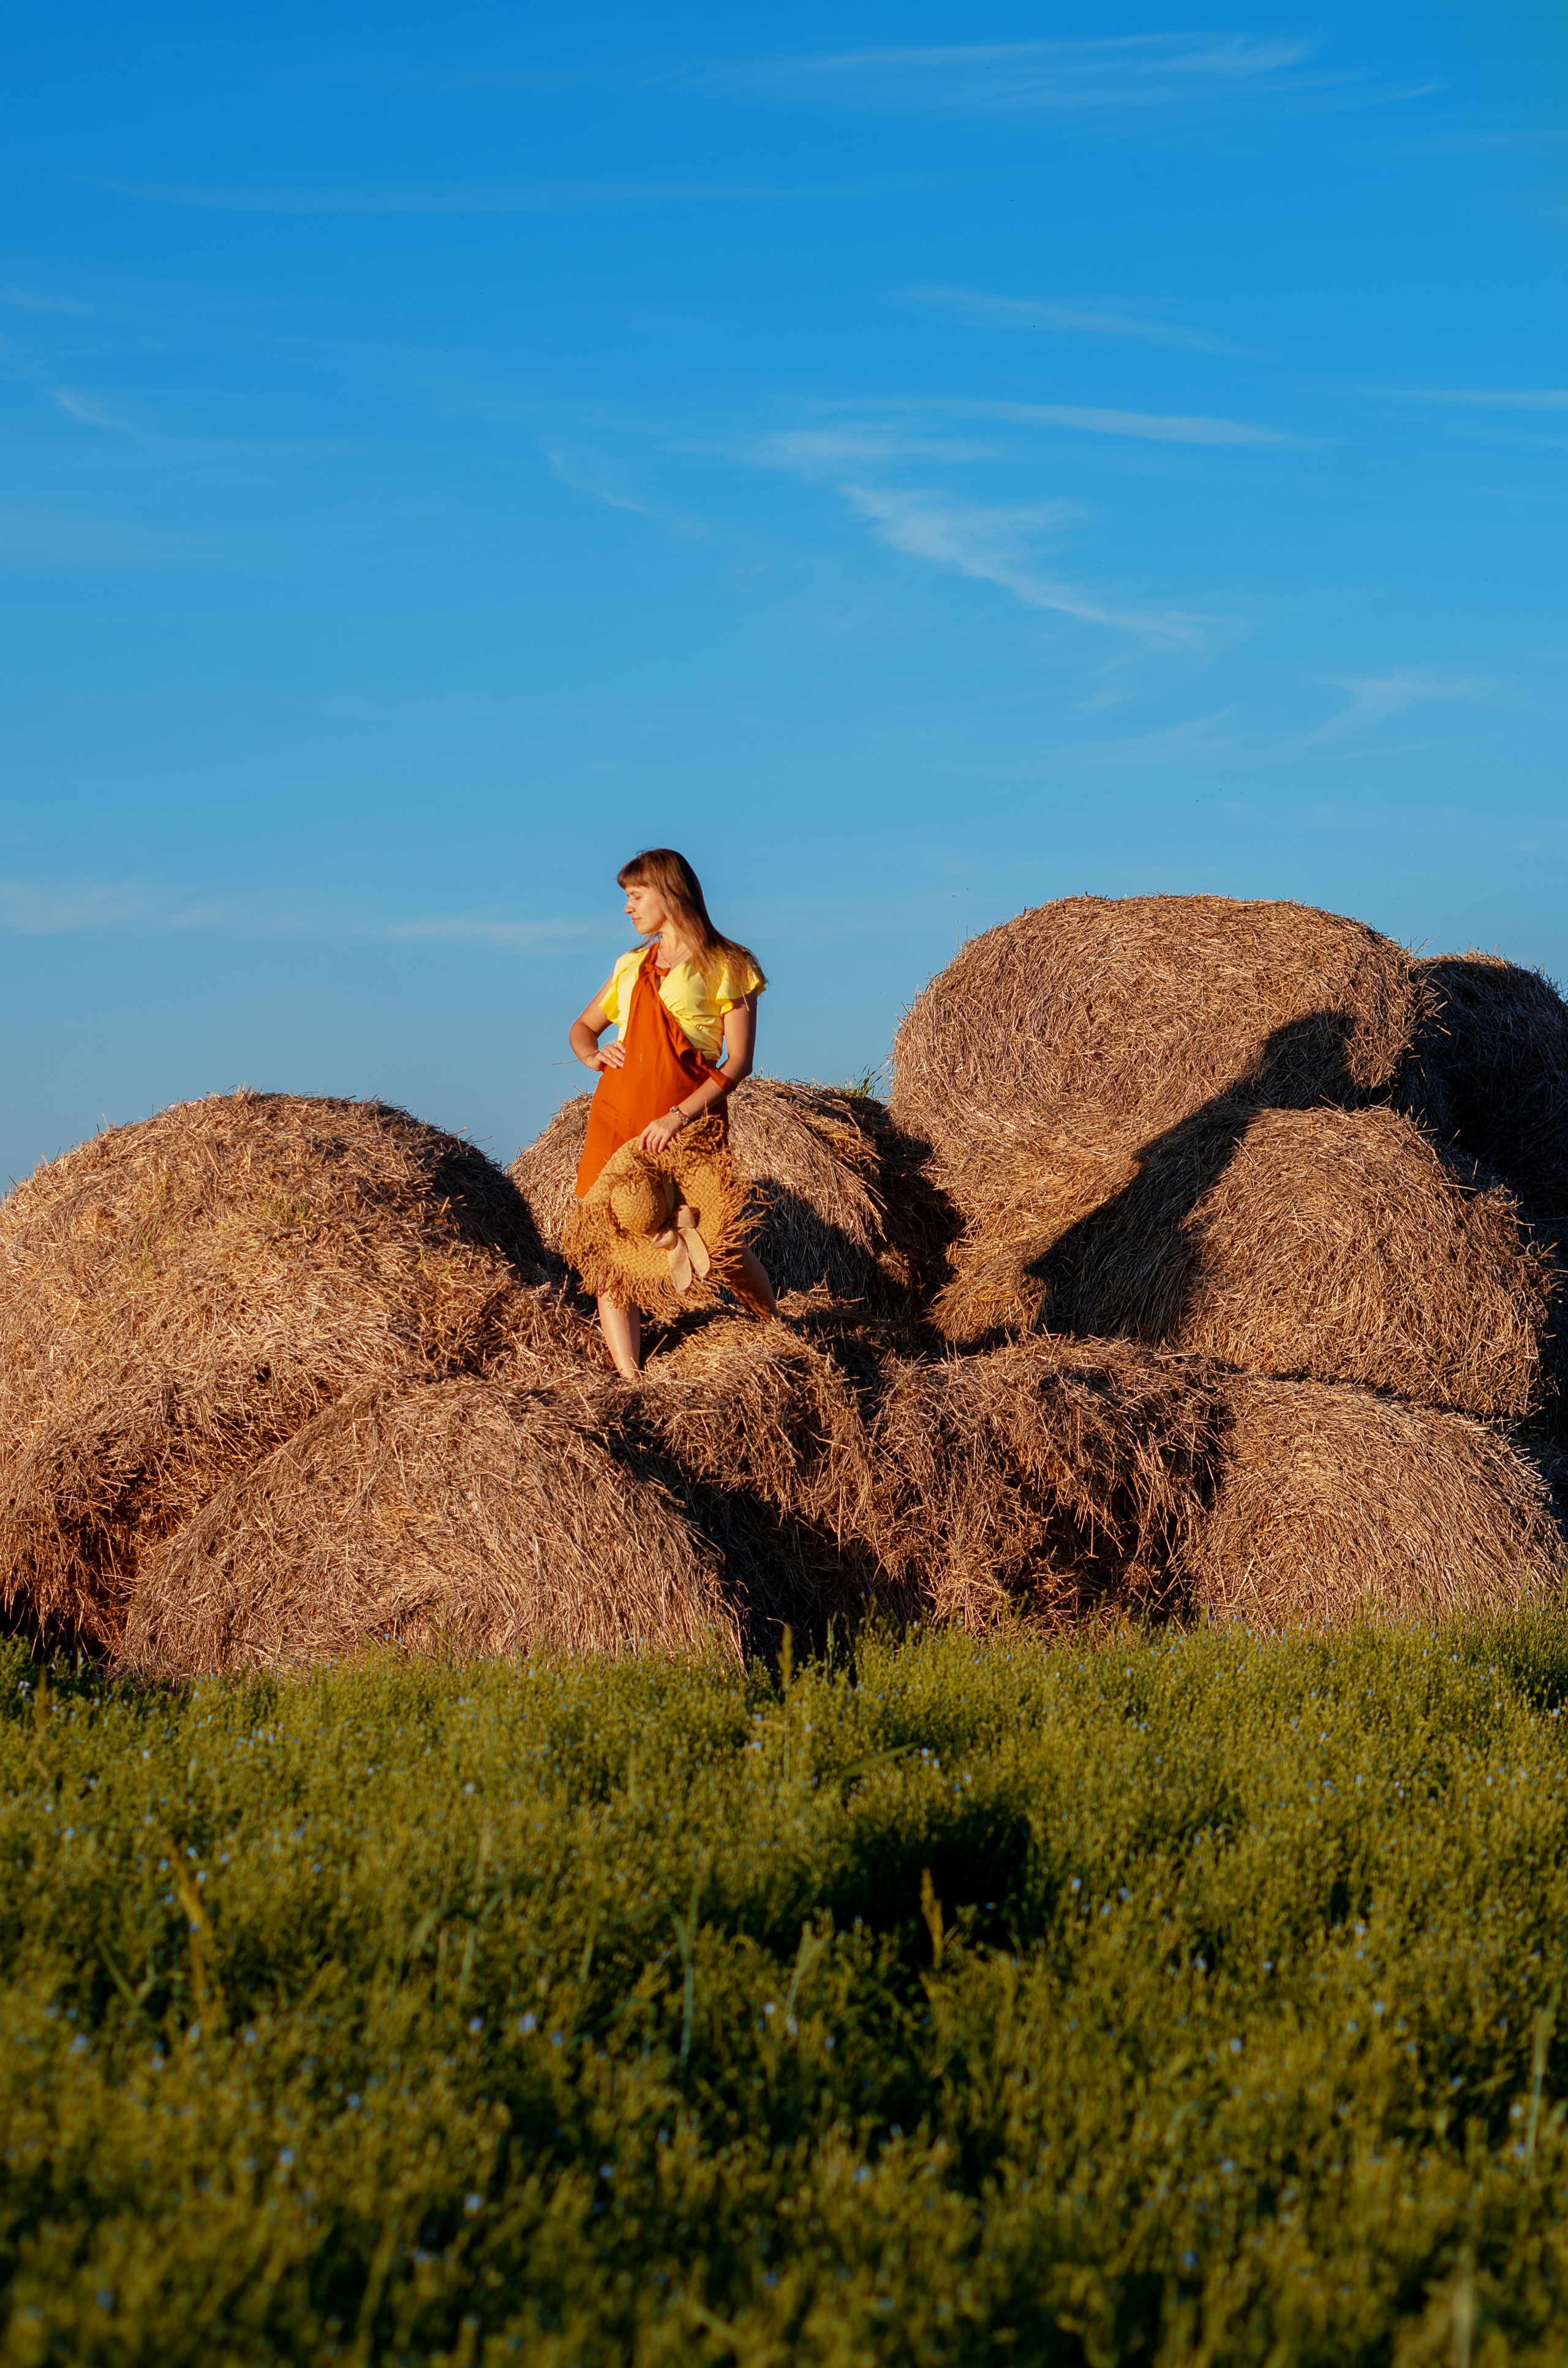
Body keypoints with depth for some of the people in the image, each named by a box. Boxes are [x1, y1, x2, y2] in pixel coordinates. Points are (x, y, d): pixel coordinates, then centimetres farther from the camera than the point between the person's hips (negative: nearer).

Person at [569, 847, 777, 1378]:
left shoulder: (725, 967, 1)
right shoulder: (632, 966, 17)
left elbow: (739, 1061, -6)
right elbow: (582, 1026, 28)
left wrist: (681, 1115, -16)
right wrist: (591, 1055, 3)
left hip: (689, 1124, -5)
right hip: (617, 1114, 5)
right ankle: (631, 1382, -5)